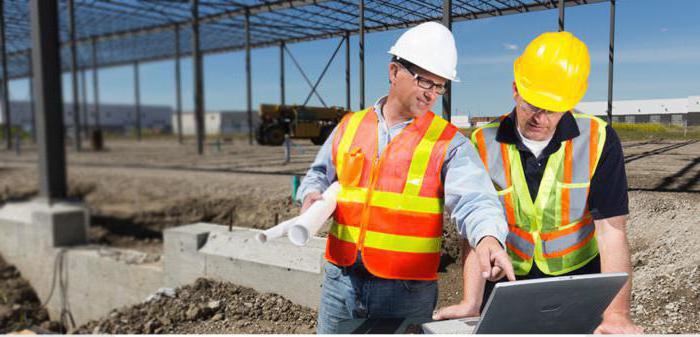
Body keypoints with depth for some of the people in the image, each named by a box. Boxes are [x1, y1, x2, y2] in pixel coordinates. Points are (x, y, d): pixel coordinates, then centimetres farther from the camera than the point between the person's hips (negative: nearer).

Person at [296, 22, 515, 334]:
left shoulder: (449, 143, -5)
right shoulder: (349, 127, 6)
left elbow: (474, 200, -17)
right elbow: (319, 175, 19)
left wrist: (488, 237, -36)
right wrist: (314, 196, -1)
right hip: (341, 280, 3)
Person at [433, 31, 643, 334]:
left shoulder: (599, 141, -15)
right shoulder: (483, 144, -13)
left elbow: (611, 232, -17)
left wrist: (616, 314, -25)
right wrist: (471, 303, -22)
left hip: (579, 277, 0)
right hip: (506, 281, 1)